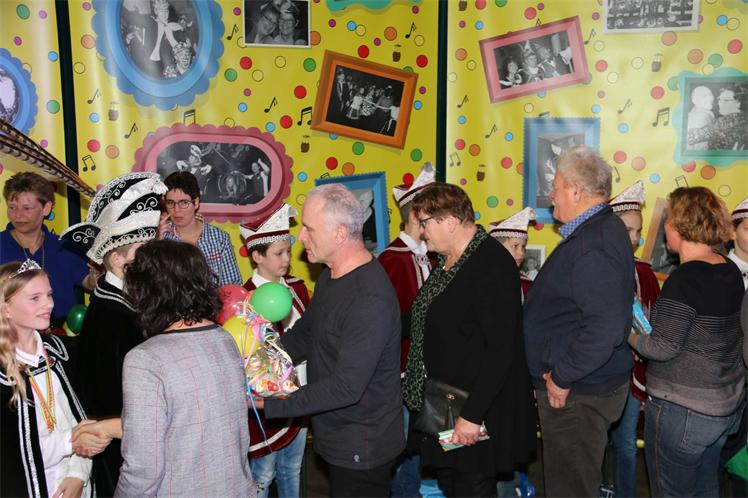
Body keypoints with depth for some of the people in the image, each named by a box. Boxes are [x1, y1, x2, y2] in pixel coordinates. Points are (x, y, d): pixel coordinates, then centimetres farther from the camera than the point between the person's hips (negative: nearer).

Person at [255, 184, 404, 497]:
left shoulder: (370, 299, -29)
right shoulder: (331, 275, 3)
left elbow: (346, 388, -30)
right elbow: (303, 334, 11)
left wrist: (269, 405, -26)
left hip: (363, 450, -9)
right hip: (337, 438, 9)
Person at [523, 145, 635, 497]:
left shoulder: (594, 244, -24)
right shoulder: (600, 230, 11)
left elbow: (605, 327, -33)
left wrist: (562, 377, -23)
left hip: (578, 395, -10)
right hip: (581, 387, 10)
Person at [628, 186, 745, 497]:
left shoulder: (684, 279, -24)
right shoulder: (730, 271, 2)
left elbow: (662, 348, -23)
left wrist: (629, 335, -5)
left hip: (683, 410, -8)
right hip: (727, 404, 8)